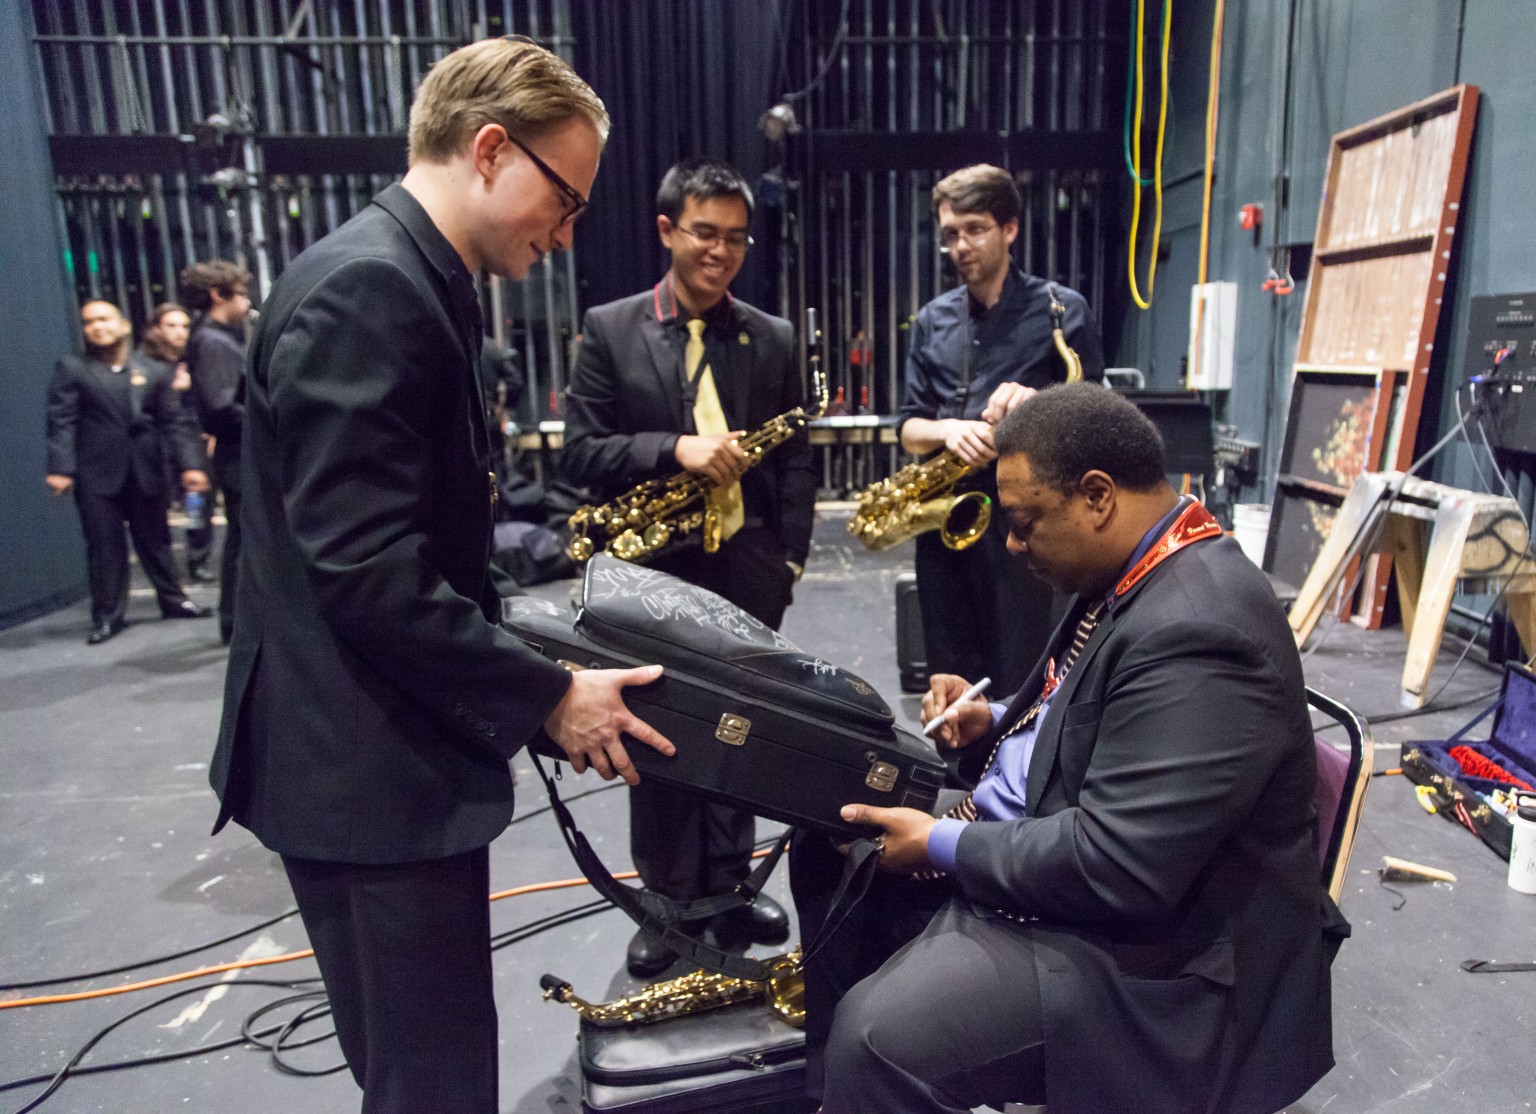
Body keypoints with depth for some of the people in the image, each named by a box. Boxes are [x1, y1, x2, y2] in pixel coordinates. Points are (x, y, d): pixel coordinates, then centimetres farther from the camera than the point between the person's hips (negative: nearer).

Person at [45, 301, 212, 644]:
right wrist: (60, 466, -15)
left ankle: (172, 599, 24)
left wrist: (189, 463, -4)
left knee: (155, 541, 12)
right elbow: (61, 421, -4)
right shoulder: (72, 368, 3)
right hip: (97, 473, -2)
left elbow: (173, 422, 5)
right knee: (104, 547, 2)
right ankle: (107, 615, 9)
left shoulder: (153, 372, 8)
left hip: (147, 471, 2)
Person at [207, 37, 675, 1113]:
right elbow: (364, 568, -26)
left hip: (392, 747, 10)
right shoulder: (366, 288, -20)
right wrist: (546, 694, -19)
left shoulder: (410, 282, 13)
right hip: (366, 765, -10)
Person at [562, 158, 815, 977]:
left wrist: (789, 556, -1)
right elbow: (582, 450, -6)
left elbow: (795, 459, 8)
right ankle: (667, 899, 26)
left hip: (747, 570, 2)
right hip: (653, 569, -2)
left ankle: (727, 888, 30)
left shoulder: (772, 339, 6)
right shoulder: (609, 330, 0)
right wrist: (673, 449, -21)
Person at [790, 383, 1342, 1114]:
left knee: (881, 1037, -26)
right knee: (834, 853, 11)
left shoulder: (1198, 632, -28)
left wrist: (941, 846, -19)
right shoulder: (1136, 577, 3)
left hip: (1135, 938, -10)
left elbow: (1115, 868, -30)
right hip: (1037, 854, 10)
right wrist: (993, 726, 1)